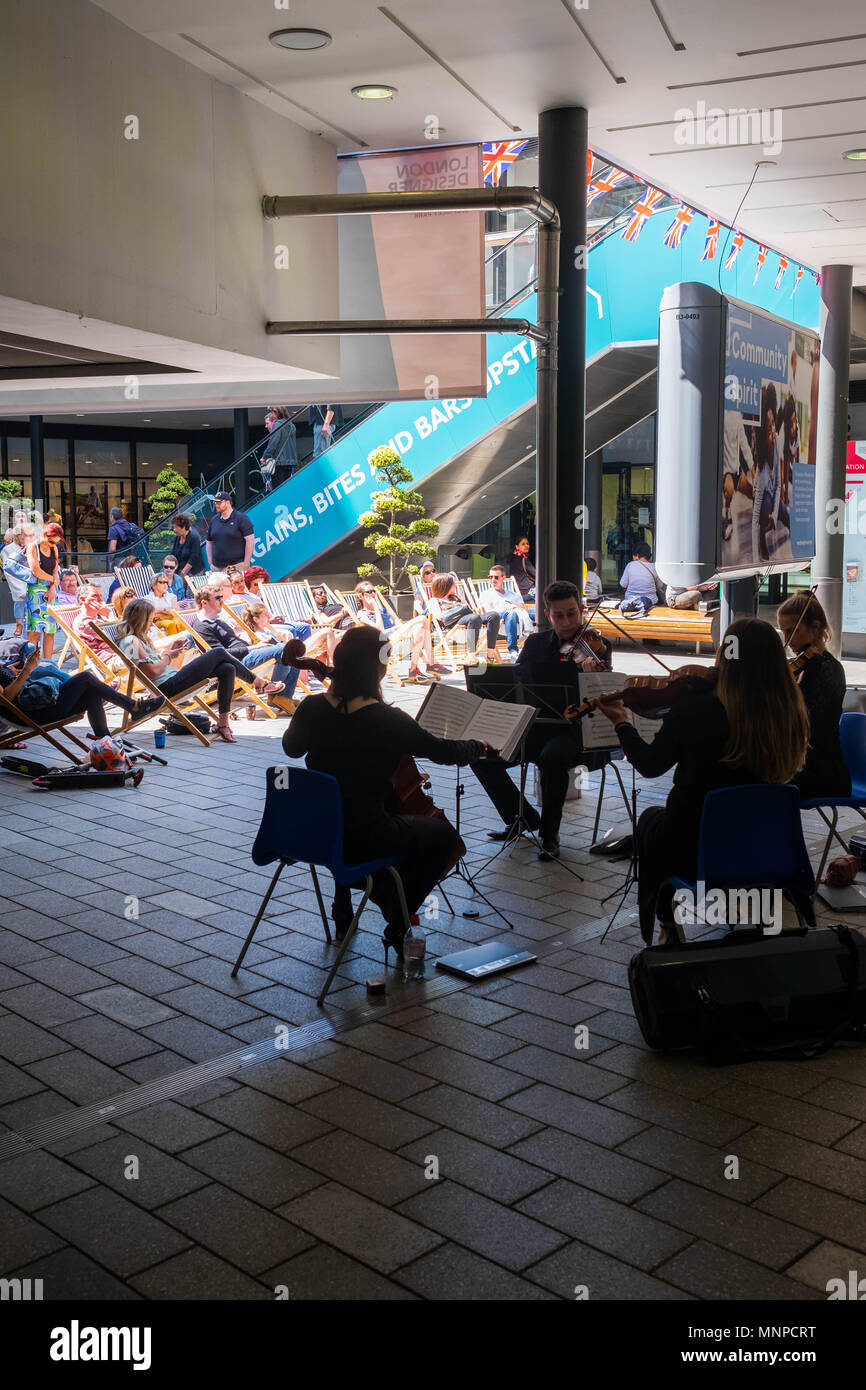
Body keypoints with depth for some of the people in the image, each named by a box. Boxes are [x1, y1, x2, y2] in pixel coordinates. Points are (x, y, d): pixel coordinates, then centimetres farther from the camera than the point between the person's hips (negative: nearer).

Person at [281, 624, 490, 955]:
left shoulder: (313, 708, -7)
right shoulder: (388, 721, -20)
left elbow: (291, 748, 14)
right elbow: (442, 751, -4)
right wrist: (478, 747, 15)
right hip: (363, 840, -6)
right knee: (443, 834, 19)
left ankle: (343, 912, 43)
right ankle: (398, 926, 20)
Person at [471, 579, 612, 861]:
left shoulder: (596, 647, -3)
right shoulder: (535, 643, 11)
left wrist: (594, 674, -38)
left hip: (573, 730, -5)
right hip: (536, 727, 5)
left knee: (552, 757, -38)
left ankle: (550, 834, -15)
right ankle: (523, 818, 7)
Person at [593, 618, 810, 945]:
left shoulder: (696, 709, -23)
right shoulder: (790, 715, -13)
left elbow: (650, 765, -10)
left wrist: (621, 723, 8)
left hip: (693, 856, -3)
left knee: (651, 819, 30)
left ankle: (663, 925, 39)